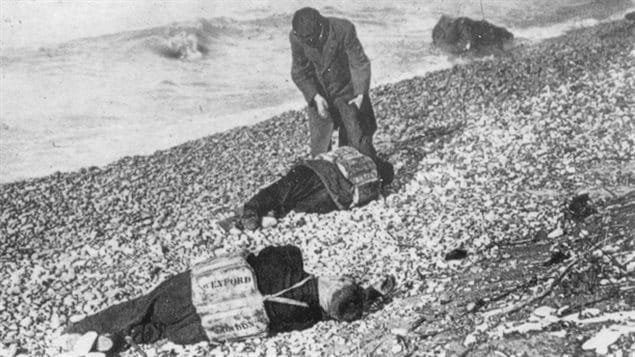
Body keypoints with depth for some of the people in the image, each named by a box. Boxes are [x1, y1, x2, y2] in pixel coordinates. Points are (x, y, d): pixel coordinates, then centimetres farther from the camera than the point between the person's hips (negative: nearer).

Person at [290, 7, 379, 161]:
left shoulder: (344, 29, -26)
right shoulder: (296, 37, -18)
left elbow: (360, 63, -18)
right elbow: (299, 72, -8)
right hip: (319, 93, 2)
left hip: (348, 91, -2)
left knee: (358, 142, -2)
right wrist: (316, 97, -21)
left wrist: (360, 94, -31)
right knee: (319, 144, 3)